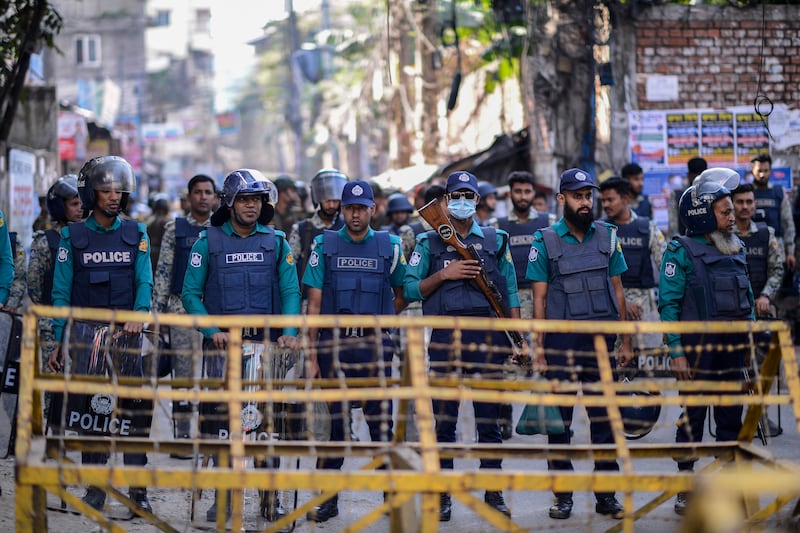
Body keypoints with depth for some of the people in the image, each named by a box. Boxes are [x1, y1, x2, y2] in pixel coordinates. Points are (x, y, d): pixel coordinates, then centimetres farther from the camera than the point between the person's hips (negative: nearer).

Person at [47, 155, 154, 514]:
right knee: (91, 406, -2)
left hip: (126, 331, 0)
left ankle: (137, 488, -3)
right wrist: (58, 342, 1)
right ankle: (95, 485, 5)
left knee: (135, 404, -6)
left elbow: (145, 282, 0)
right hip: (85, 332, 0)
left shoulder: (136, 234, 10)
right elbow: (61, 292, 7)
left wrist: (139, 315, -20)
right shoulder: (72, 236, 8)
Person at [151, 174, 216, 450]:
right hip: (182, 307, 0)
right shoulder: (175, 229, 8)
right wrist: (156, 309, 0)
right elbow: (162, 271, 7)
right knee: (183, 371, -1)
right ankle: (182, 434, 3)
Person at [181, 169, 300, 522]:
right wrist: (212, 331, -10)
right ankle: (224, 496, 8)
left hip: (265, 343, 1)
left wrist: (289, 332, -10)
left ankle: (271, 498, 3)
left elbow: (290, 291, 6)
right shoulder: (209, 242, 5)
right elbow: (190, 293, 3)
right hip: (223, 344, 0)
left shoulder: (276, 242, 9)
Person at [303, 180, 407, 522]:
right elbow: (314, 305, 3)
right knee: (335, 421, 5)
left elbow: (401, 298, 18)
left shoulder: (389, 246, 6)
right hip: (334, 346, 0)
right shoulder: (325, 245, 5)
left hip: (375, 346, 0)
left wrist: (377, 320, 6)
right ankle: (328, 498, 12)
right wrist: (312, 357, -1)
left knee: (381, 420, 0)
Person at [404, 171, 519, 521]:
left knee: (490, 419, 4)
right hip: (446, 337, -1)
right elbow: (410, 289, 3)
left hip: (489, 337, 1)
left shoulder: (496, 241, 12)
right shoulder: (429, 242, 8)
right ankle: (443, 496, 8)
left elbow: (510, 293, 11)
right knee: (444, 421, 2)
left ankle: (493, 493, 11)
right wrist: (444, 274, -10)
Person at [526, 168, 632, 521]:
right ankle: (562, 495, 10)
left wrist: (625, 341, 7)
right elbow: (540, 298, 0)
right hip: (561, 341, -2)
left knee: (604, 418, 4)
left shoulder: (607, 237, 8)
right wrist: (539, 349, -5)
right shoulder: (545, 242, 0)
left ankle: (606, 494, 11)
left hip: (601, 339, 2)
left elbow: (617, 290, 11)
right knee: (560, 420, 3)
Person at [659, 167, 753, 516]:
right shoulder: (681, 252, -8)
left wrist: (750, 336, 12)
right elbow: (668, 304, -11)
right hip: (698, 349, -6)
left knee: (731, 418, 8)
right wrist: (676, 352, -15)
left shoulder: (736, 249, 11)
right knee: (693, 417, 1)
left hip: (732, 348, 6)